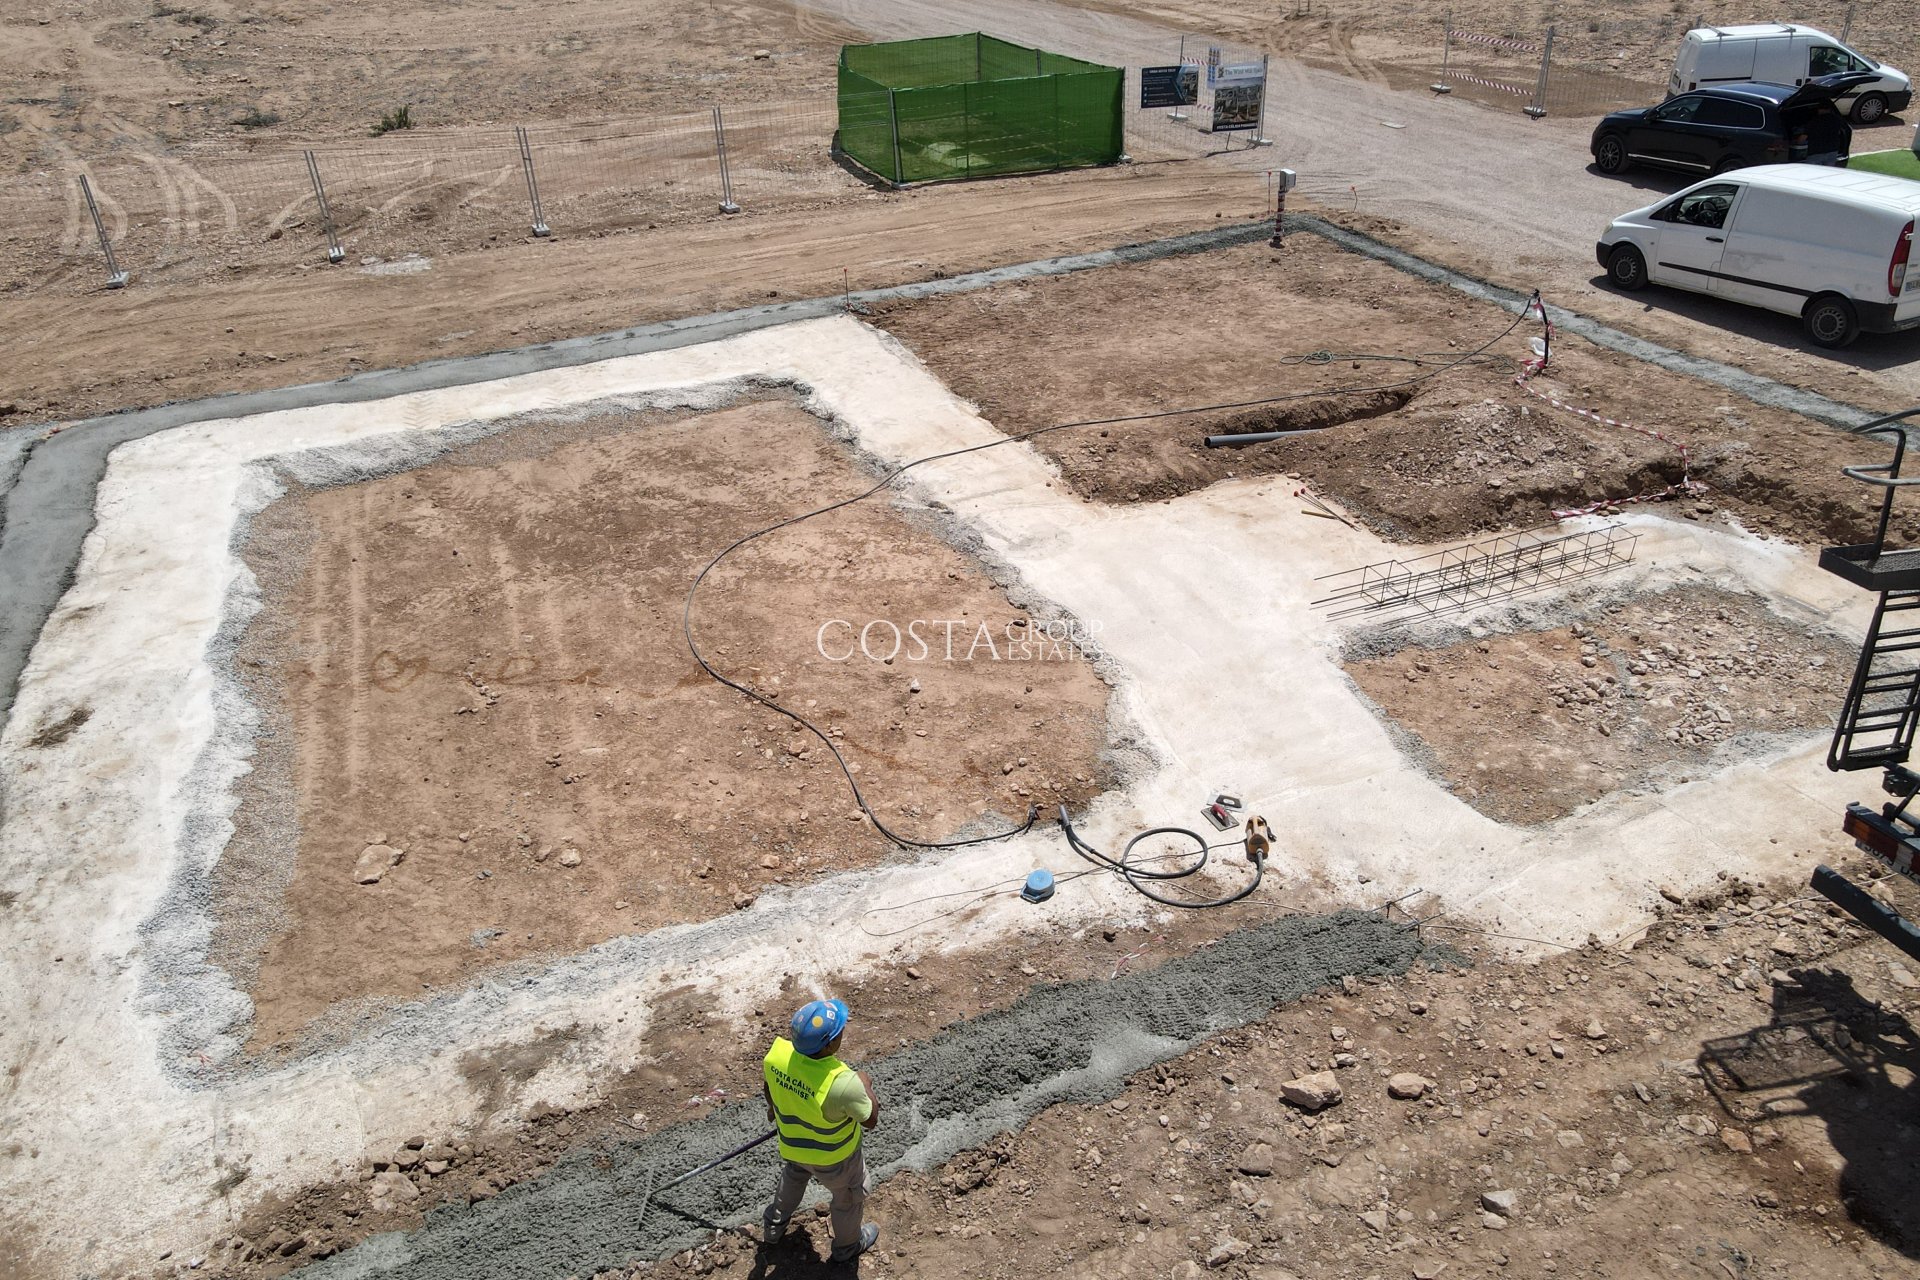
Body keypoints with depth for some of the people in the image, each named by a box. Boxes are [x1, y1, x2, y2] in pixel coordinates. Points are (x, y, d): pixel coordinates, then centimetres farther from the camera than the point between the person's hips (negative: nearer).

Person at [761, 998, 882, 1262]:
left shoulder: (778, 1050, -29)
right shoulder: (843, 1082, -44)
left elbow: (768, 1086, -4)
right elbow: (870, 1119, -24)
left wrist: (773, 1108, 18)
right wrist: (865, 1085, -7)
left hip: (791, 1144, 5)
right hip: (833, 1158, -5)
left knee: (792, 1179, 38)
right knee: (849, 1196, 28)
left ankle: (774, 1226, 61)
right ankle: (847, 1246, 53)